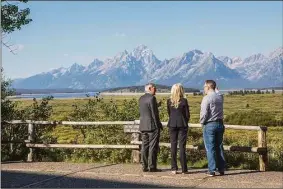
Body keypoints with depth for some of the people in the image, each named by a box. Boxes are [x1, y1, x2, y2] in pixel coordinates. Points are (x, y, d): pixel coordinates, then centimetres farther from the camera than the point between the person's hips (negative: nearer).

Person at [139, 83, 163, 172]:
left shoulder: (141, 98, 11)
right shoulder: (152, 98, -13)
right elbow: (154, 113, -15)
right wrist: (158, 125, -9)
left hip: (143, 126, 7)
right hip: (153, 125, -7)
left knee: (144, 146, 8)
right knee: (153, 146, -3)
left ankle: (144, 166, 9)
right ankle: (152, 167, -2)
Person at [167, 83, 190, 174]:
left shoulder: (169, 101, 0)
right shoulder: (184, 101, -8)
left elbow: (169, 113, 9)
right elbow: (187, 114, -3)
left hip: (172, 125, 2)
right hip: (182, 125, -2)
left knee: (173, 146, 6)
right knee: (182, 146, 1)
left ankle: (174, 168, 6)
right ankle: (184, 169, 3)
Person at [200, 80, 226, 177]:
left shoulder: (207, 98, -14)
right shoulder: (220, 96, 5)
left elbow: (204, 113, -16)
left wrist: (202, 122, 0)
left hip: (209, 125, -6)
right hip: (220, 124, 7)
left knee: (210, 148, -2)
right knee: (219, 147, 12)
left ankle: (212, 170, -2)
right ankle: (221, 169, 15)